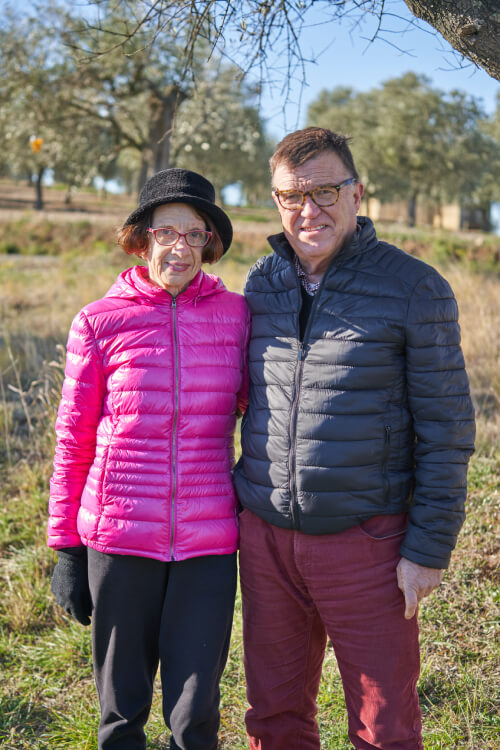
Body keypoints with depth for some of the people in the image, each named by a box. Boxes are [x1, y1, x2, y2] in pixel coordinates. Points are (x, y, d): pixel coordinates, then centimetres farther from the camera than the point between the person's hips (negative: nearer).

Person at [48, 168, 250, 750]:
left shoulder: (236, 315, 2)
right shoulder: (100, 323, -2)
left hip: (208, 542, 1)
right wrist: (66, 549, 2)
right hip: (120, 537, -1)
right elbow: (73, 444, 3)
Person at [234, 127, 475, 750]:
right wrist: (236, 505, 14)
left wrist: (429, 547, -9)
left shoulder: (414, 289, -8)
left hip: (366, 542, -4)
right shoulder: (260, 283, 6)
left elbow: (445, 429, -7)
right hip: (265, 537, 4)